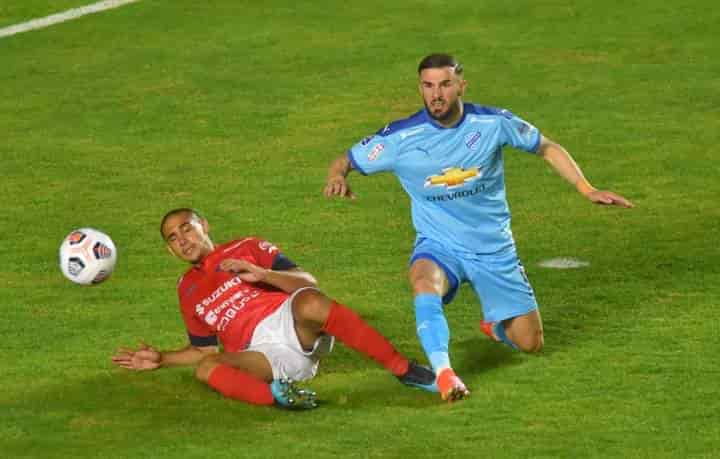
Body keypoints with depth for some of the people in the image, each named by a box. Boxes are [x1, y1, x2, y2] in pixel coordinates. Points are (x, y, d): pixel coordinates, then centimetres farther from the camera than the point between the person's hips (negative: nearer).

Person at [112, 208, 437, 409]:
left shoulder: (246, 249, 19)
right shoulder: (188, 291, 29)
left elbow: (308, 284, 8)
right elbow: (204, 349, 33)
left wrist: (261, 274, -7)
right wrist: (161, 359, 20)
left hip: (289, 321, -2)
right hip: (260, 352, 2)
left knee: (310, 304, -38)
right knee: (206, 369, -29)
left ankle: (404, 370, -36)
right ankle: (276, 394, -55)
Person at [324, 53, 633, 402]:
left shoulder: (493, 123, -12)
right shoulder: (400, 138, -14)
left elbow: (546, 148, 3)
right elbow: (345, 161, -5)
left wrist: (587, 190, -5)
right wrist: (338, 177, -29)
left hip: (493, 249, 2)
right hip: (438, 246, -2)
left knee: (530, 343, 6)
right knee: (425, 282, -40)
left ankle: (494, 323, 40)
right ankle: (443, 372, -45)